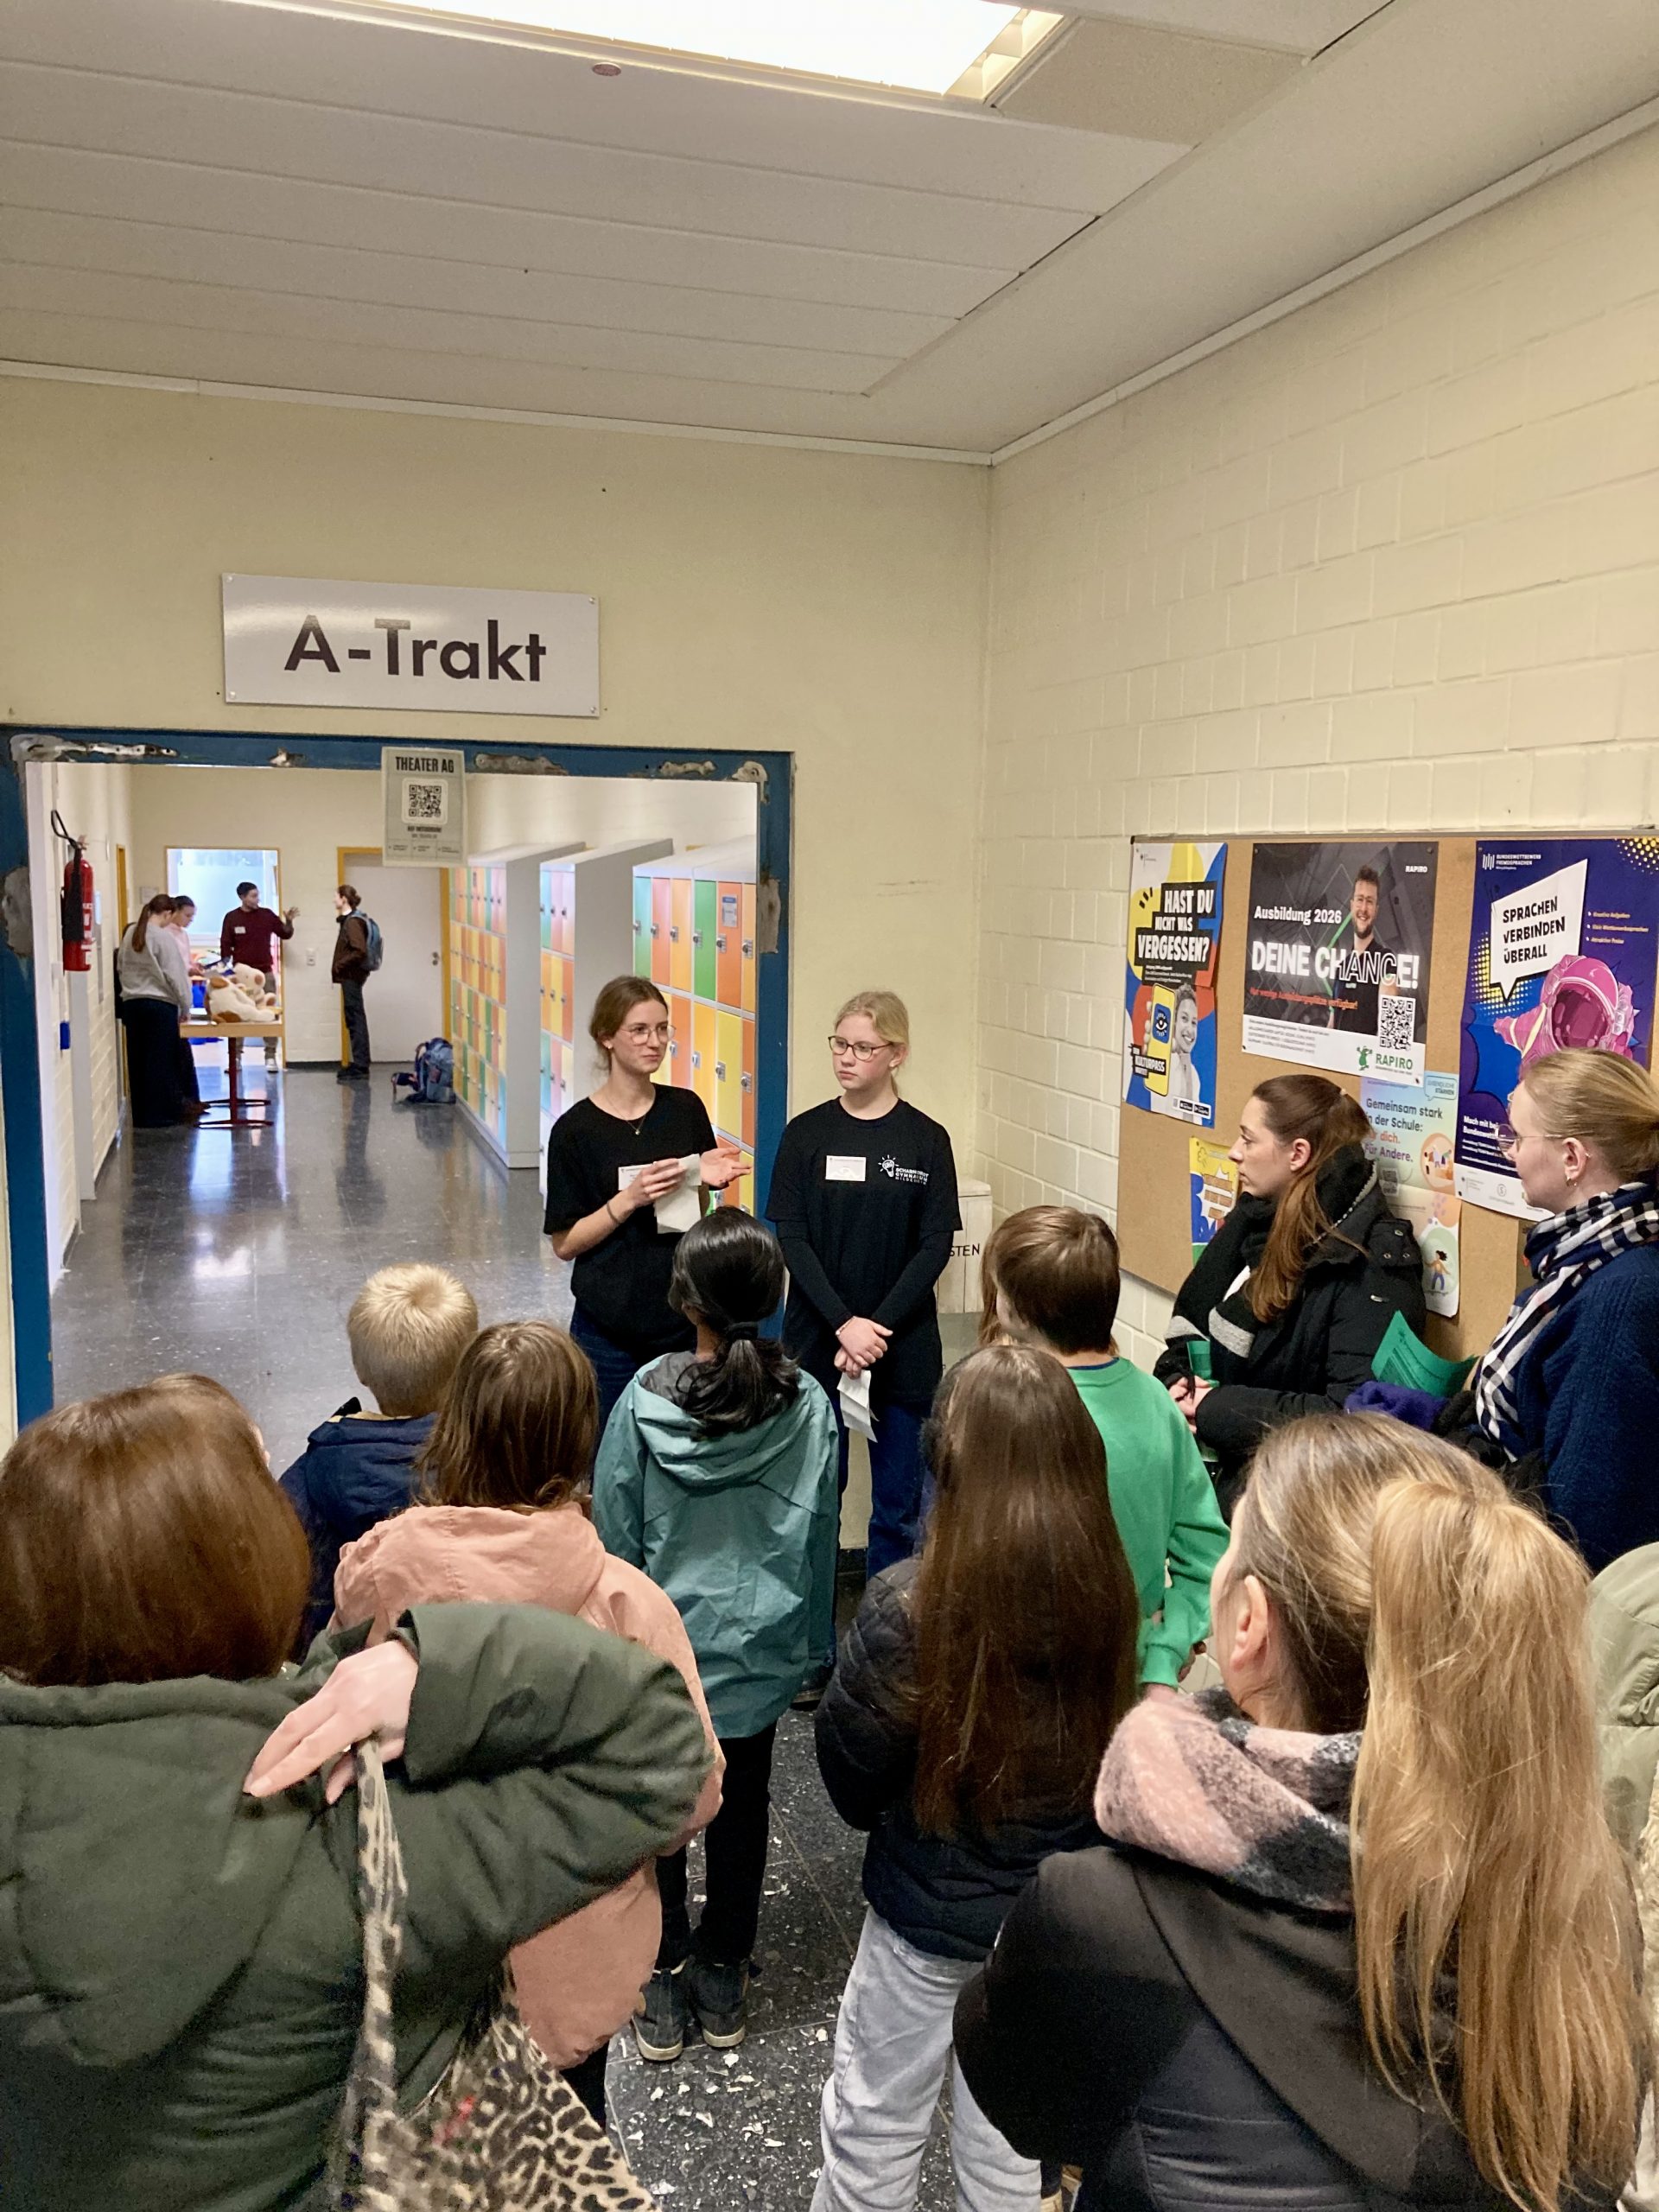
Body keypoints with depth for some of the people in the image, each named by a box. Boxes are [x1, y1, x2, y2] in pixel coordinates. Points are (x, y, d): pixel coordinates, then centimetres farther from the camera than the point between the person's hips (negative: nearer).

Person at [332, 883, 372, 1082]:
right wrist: (340, 968, 9)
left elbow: (360, 950, -24)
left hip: (352, 976, -10)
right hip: (350, 976, 10)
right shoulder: (349, 919, 14)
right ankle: (358, 1064, 19)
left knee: (356, 1020, -7)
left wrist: (340, 966, -15)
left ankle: (360, 1068, -6)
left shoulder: (353, 921, -15)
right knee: (354, 1020, 13)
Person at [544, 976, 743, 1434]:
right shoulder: (576, 1129, -9)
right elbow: (565, 1242, -8)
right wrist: (630, 1198, -20)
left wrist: (707, 1179, -7)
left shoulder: (686, 1109, 1)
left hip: (683, 1322, 3)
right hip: (610, 1332, -3)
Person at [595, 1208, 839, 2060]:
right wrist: (811, 1637, 11)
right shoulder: (808, 1406, -14)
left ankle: (660, 1987, 31)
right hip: (760, 1653, 2)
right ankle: (723, 1985, 35)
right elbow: (820, 1536, -3)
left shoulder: (646, 1400, -19)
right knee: (741, 1810, 20)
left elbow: (615, 1536, -10)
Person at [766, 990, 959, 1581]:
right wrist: (843, 1324, -14)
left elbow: (935, 1246, -3)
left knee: (898, 1509, 7)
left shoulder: (926, 1140, -1)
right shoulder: (806, 1133, 1)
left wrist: (878, 1327, -13)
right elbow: (790, 1238, -4)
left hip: (904, 1350, 0)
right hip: (817, 1343, 1)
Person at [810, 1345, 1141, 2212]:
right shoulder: (1109, 1593, -18)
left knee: (876, 2122, 22)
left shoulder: (907, 1606, -27)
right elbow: (1113, 1742, -2)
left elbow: (850, 1781, -14)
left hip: (928, 1912, -3)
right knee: (1011, 2139, 25)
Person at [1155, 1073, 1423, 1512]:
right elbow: (1187, 1329, 16)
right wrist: (1178, 1385, -5)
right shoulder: (1254, 1224, 10)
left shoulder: (1375, 1260, -13)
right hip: (1210, 1458, 7)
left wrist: (1216, 1410, -17)